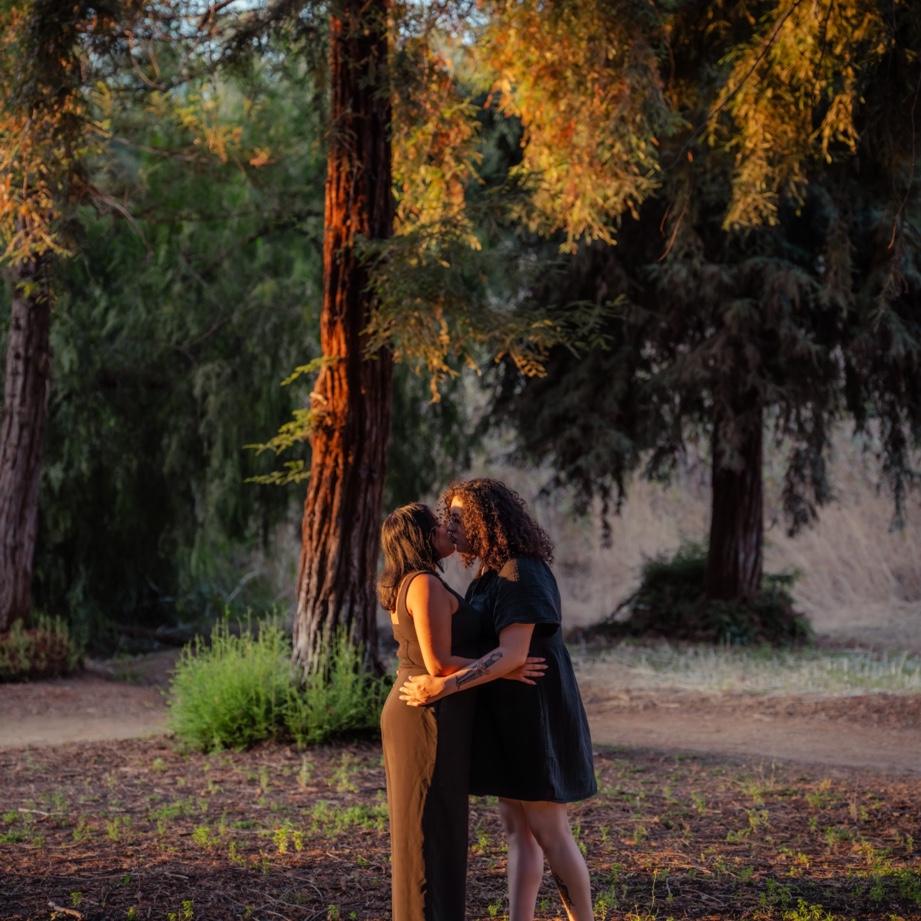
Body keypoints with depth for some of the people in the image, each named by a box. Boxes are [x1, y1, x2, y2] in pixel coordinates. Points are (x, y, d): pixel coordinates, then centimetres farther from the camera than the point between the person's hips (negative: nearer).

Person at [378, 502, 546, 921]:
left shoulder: (407, 587, 14)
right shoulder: (425, 585, -16)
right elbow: (439, 663, -20)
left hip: (415, 716, 10)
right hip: (431, 721, -10)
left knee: (423, 831, 13)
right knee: (430, 833, -4)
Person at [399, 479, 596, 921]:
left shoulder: (521, 574, -19)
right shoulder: (492, 575, 12)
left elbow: (513, 653, -27)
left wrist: (442, 686, -29)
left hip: (535, 715, -10)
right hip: (509, 717, 10)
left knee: (549, 833, -4)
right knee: (518, 831, 8)